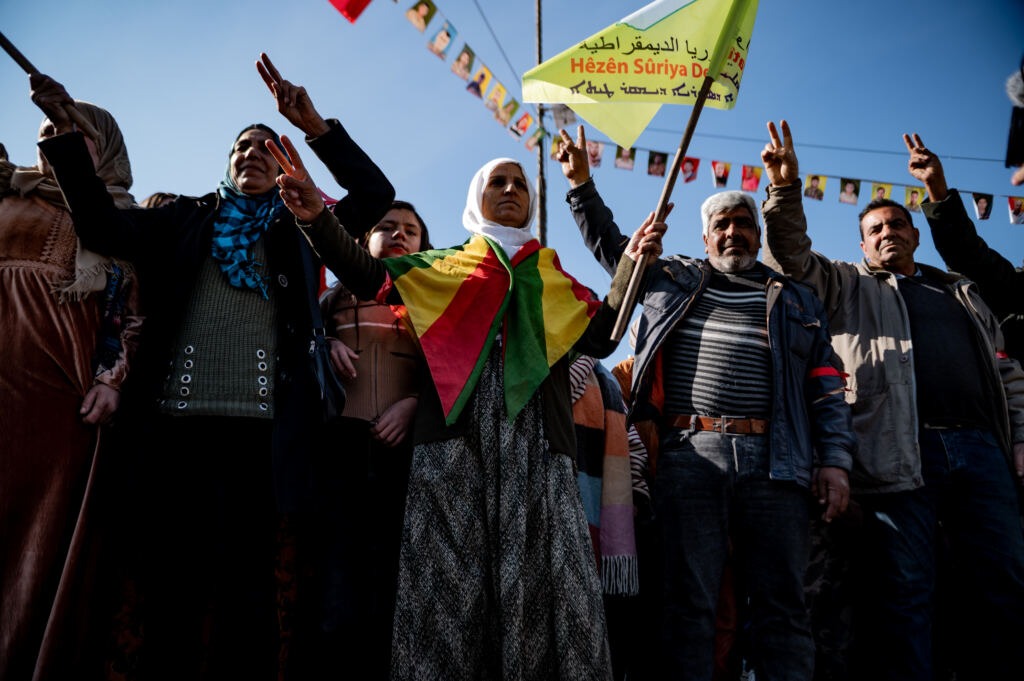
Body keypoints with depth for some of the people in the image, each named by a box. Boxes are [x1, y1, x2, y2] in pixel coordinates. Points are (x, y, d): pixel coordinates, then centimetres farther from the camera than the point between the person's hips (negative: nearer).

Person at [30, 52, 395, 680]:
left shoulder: (301, 229, 19)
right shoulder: (186, 218, 21)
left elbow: (376, 194, 8)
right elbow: (105, 227, 7)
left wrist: (313, 125, 0)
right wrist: (66, 132, -1)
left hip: (260, 425, -1)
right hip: (177, 418, 1)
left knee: (246, 582, -3)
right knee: (173, 580, 2)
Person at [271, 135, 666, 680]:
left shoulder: (554, 279, 25)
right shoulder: (445, 267, 22)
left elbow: (598, 339, 13)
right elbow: (368, 276, 8)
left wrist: (631, 265, 2)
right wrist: (318, 218, -7)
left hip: (535, 441, 1)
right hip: (456, 435, -1)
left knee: (540, 582, -8)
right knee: (451, 581, -8)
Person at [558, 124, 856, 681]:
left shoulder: (797, 300, 20)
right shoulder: (672, 278, 20)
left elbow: (826, 387, 14)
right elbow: (610, 244, 28)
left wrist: (835, 460, 3)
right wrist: (581, 184, 21)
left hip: (775, 461, 1)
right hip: (689, 453, -1)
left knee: (782, 607, 1)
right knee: (686, 601, -3)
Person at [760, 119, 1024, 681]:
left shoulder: (962, 292, 29)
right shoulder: (847, 286, 19)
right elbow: (791, 258, 3)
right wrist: (784, 190, -11)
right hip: (899, 454, -4)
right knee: (901, 592, -7)